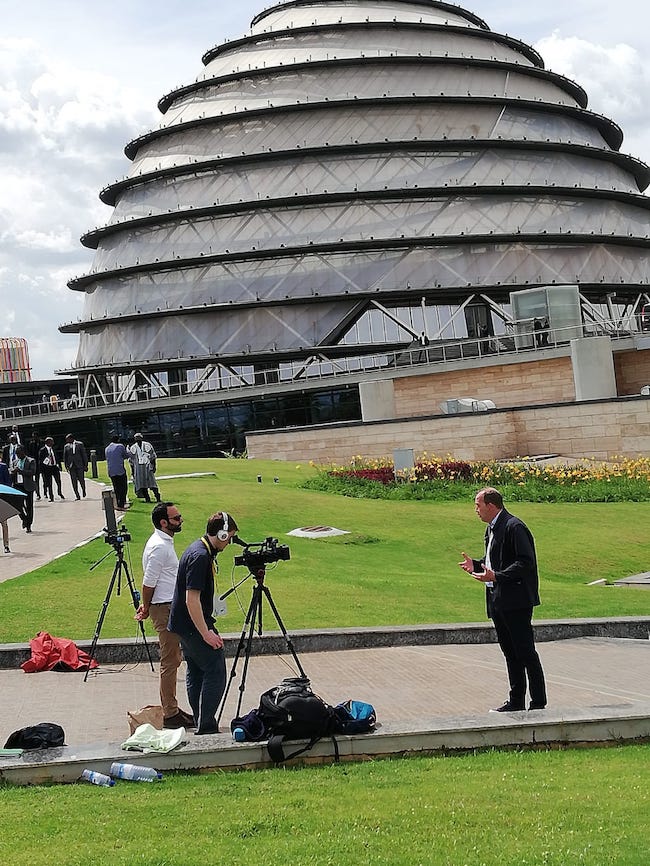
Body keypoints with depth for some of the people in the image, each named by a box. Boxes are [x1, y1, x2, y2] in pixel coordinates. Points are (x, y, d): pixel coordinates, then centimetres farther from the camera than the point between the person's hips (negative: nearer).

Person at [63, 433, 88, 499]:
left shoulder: (80, 444, 4)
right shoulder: (66, 446, 11)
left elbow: (84, 455, 5)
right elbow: (65, 457, 14)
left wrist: (85, 465, 0)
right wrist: (67, 466, 4)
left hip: (80, 465, -2)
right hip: (71, 466, 2)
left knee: (81, 479, -9)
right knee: (74, 481, -3)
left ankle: (83, 490, 19)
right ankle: (77, 495, 1)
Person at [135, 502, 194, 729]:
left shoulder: (165, 542, 13)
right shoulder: (159, 546, -19)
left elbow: (151, 584, 19)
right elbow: (148, 582, -17)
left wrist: (147, 606, 15)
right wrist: (147, 608, -5)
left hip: (172, 607, 10)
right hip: (165, 609, -10)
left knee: (174, 659, 14)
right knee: (170, 662, -5)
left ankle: (171, 709, 22)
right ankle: (170, 714, -1)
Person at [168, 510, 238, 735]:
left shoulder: (200, 550, 10)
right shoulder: (200, 557, -22)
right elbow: (192, 600, -25)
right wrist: (206, 633, -23)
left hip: (184, 625, 11)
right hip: (194, 626, -11)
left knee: (196, 674, 14)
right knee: (216, 672, -8)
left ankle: (201, 724, 21)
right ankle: (206, 726, -7)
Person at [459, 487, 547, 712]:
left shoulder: (514, 527, -16)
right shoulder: (491, 528, 16)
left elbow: (526, 562, -22)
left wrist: (496, 576, -27)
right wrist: (475, 565, 7)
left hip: (516, 601, -10)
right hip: (498, 601, 10)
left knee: (525, 652, -4)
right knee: (509, 652, 14)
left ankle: (538, 704, 2)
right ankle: (516, 701, 22)